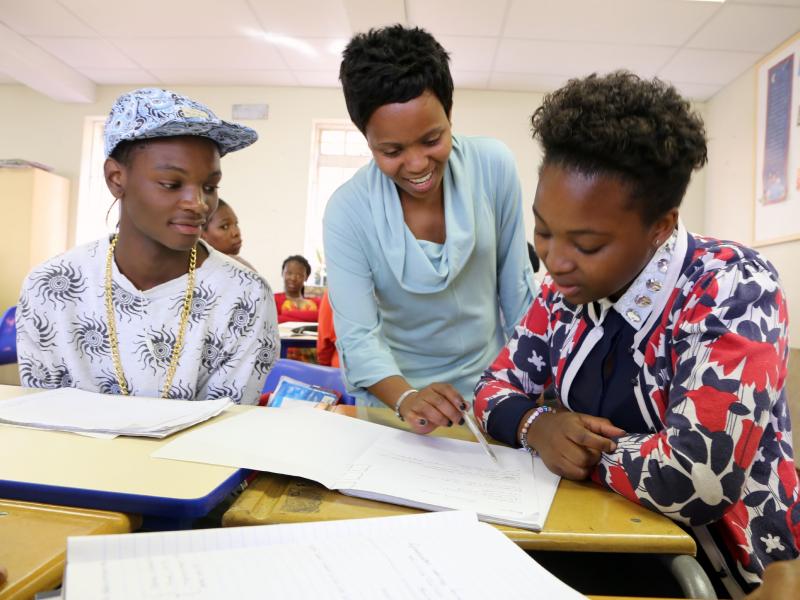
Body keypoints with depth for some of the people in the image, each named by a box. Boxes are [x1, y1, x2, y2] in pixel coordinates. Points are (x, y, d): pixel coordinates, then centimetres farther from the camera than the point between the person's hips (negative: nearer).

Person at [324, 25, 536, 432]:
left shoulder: (494, 167, -14)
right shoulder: (347, 211, -16)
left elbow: (517, 283, -3)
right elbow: (358, 336, -18)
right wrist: (406, 398, -36)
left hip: (489, 386, 0)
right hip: (393, 400, 0)